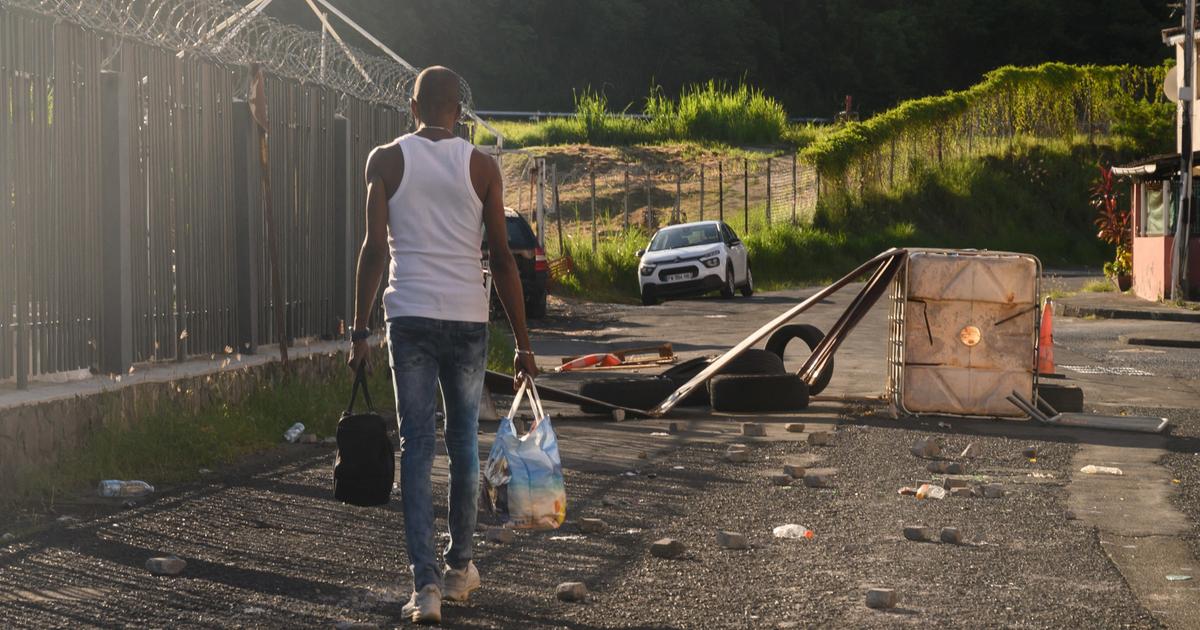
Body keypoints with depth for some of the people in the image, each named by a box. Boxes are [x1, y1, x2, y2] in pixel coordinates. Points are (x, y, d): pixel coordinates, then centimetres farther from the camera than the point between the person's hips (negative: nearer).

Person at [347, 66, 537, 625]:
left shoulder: (386, 160, 2)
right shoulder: (480, 166, 3)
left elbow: (375, 248, -5)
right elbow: (501, 259, 2)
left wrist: (359, 331, -1)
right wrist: (522, 343, 6)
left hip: (410, 317, -1)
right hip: (468, 317, 1)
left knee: (417, 447, 0)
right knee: (464, 440, 15)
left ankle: (425, 581, -10)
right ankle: (459, 567, 27)